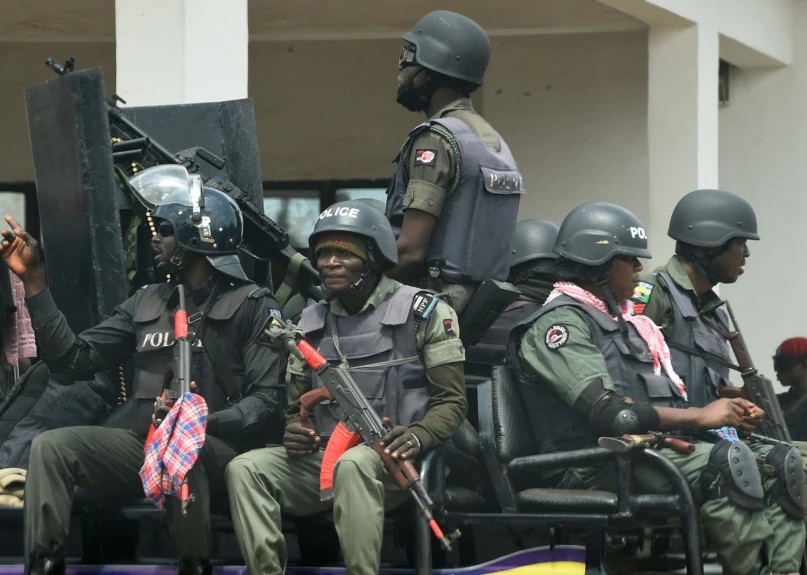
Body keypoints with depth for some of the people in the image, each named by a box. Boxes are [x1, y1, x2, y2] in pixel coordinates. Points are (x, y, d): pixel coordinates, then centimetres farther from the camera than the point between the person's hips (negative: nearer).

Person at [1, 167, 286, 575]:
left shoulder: (251, 306, -2)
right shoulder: (146, 303, 16)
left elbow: (269, 399, -10)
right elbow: (75, 359, 11)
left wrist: (207, 423, -28)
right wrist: (34, 282, 7)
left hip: (217, 449, -5)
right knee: (52, 445, -17)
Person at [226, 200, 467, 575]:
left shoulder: (422, 312, 4)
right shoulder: (312, 322, 19)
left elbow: (451, 400, 0)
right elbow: (297, 405, 24)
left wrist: (418, 436, -21)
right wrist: (295, 433, -2)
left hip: (390, 461, -5)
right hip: (323, 457, 5)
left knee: (353, 464, -39)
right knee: (245, 468, -20)